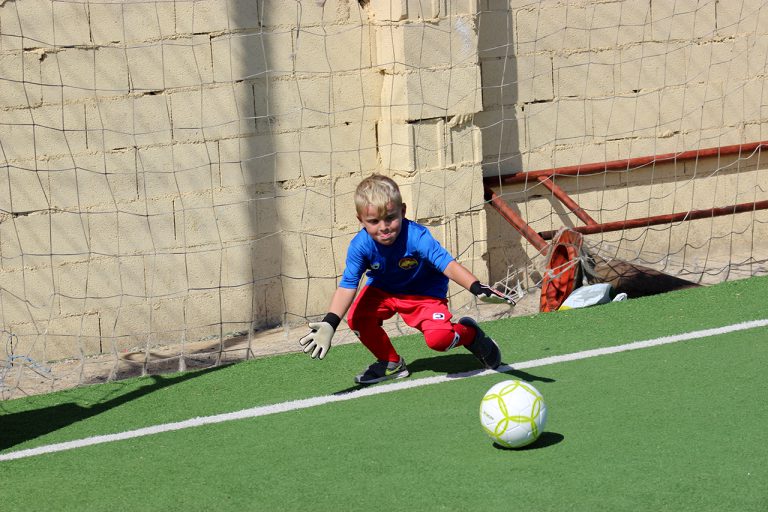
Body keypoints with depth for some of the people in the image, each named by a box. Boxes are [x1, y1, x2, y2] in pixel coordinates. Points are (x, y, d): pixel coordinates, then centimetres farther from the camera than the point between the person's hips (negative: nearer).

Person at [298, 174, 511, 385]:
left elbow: (448, 265, -39)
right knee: (356, 318, -23)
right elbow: (347, 286, -23)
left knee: (438, 338, -27)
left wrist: (477, 288, -56)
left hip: (425, 293, -4)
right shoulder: (360, 246, -25)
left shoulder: (416, 237, -34)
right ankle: (391, 363, 5)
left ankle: (469, 334, 12)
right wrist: (329, 323, -35)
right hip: (382, 290, 4)